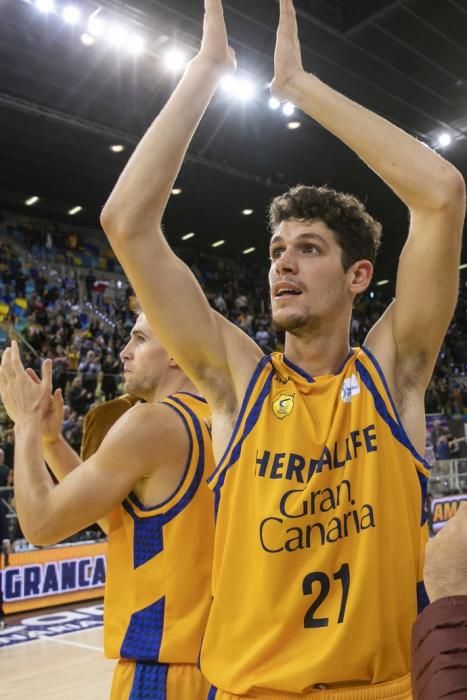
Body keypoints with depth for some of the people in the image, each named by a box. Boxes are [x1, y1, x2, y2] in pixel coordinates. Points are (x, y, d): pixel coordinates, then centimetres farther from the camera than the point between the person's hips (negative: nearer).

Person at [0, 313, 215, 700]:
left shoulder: (150, 422, -19)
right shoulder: (217, 424, 7)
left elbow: (41, 523, -13)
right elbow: (122, 519, 15)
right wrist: (50, 436, 11)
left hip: (163, 665, -8)